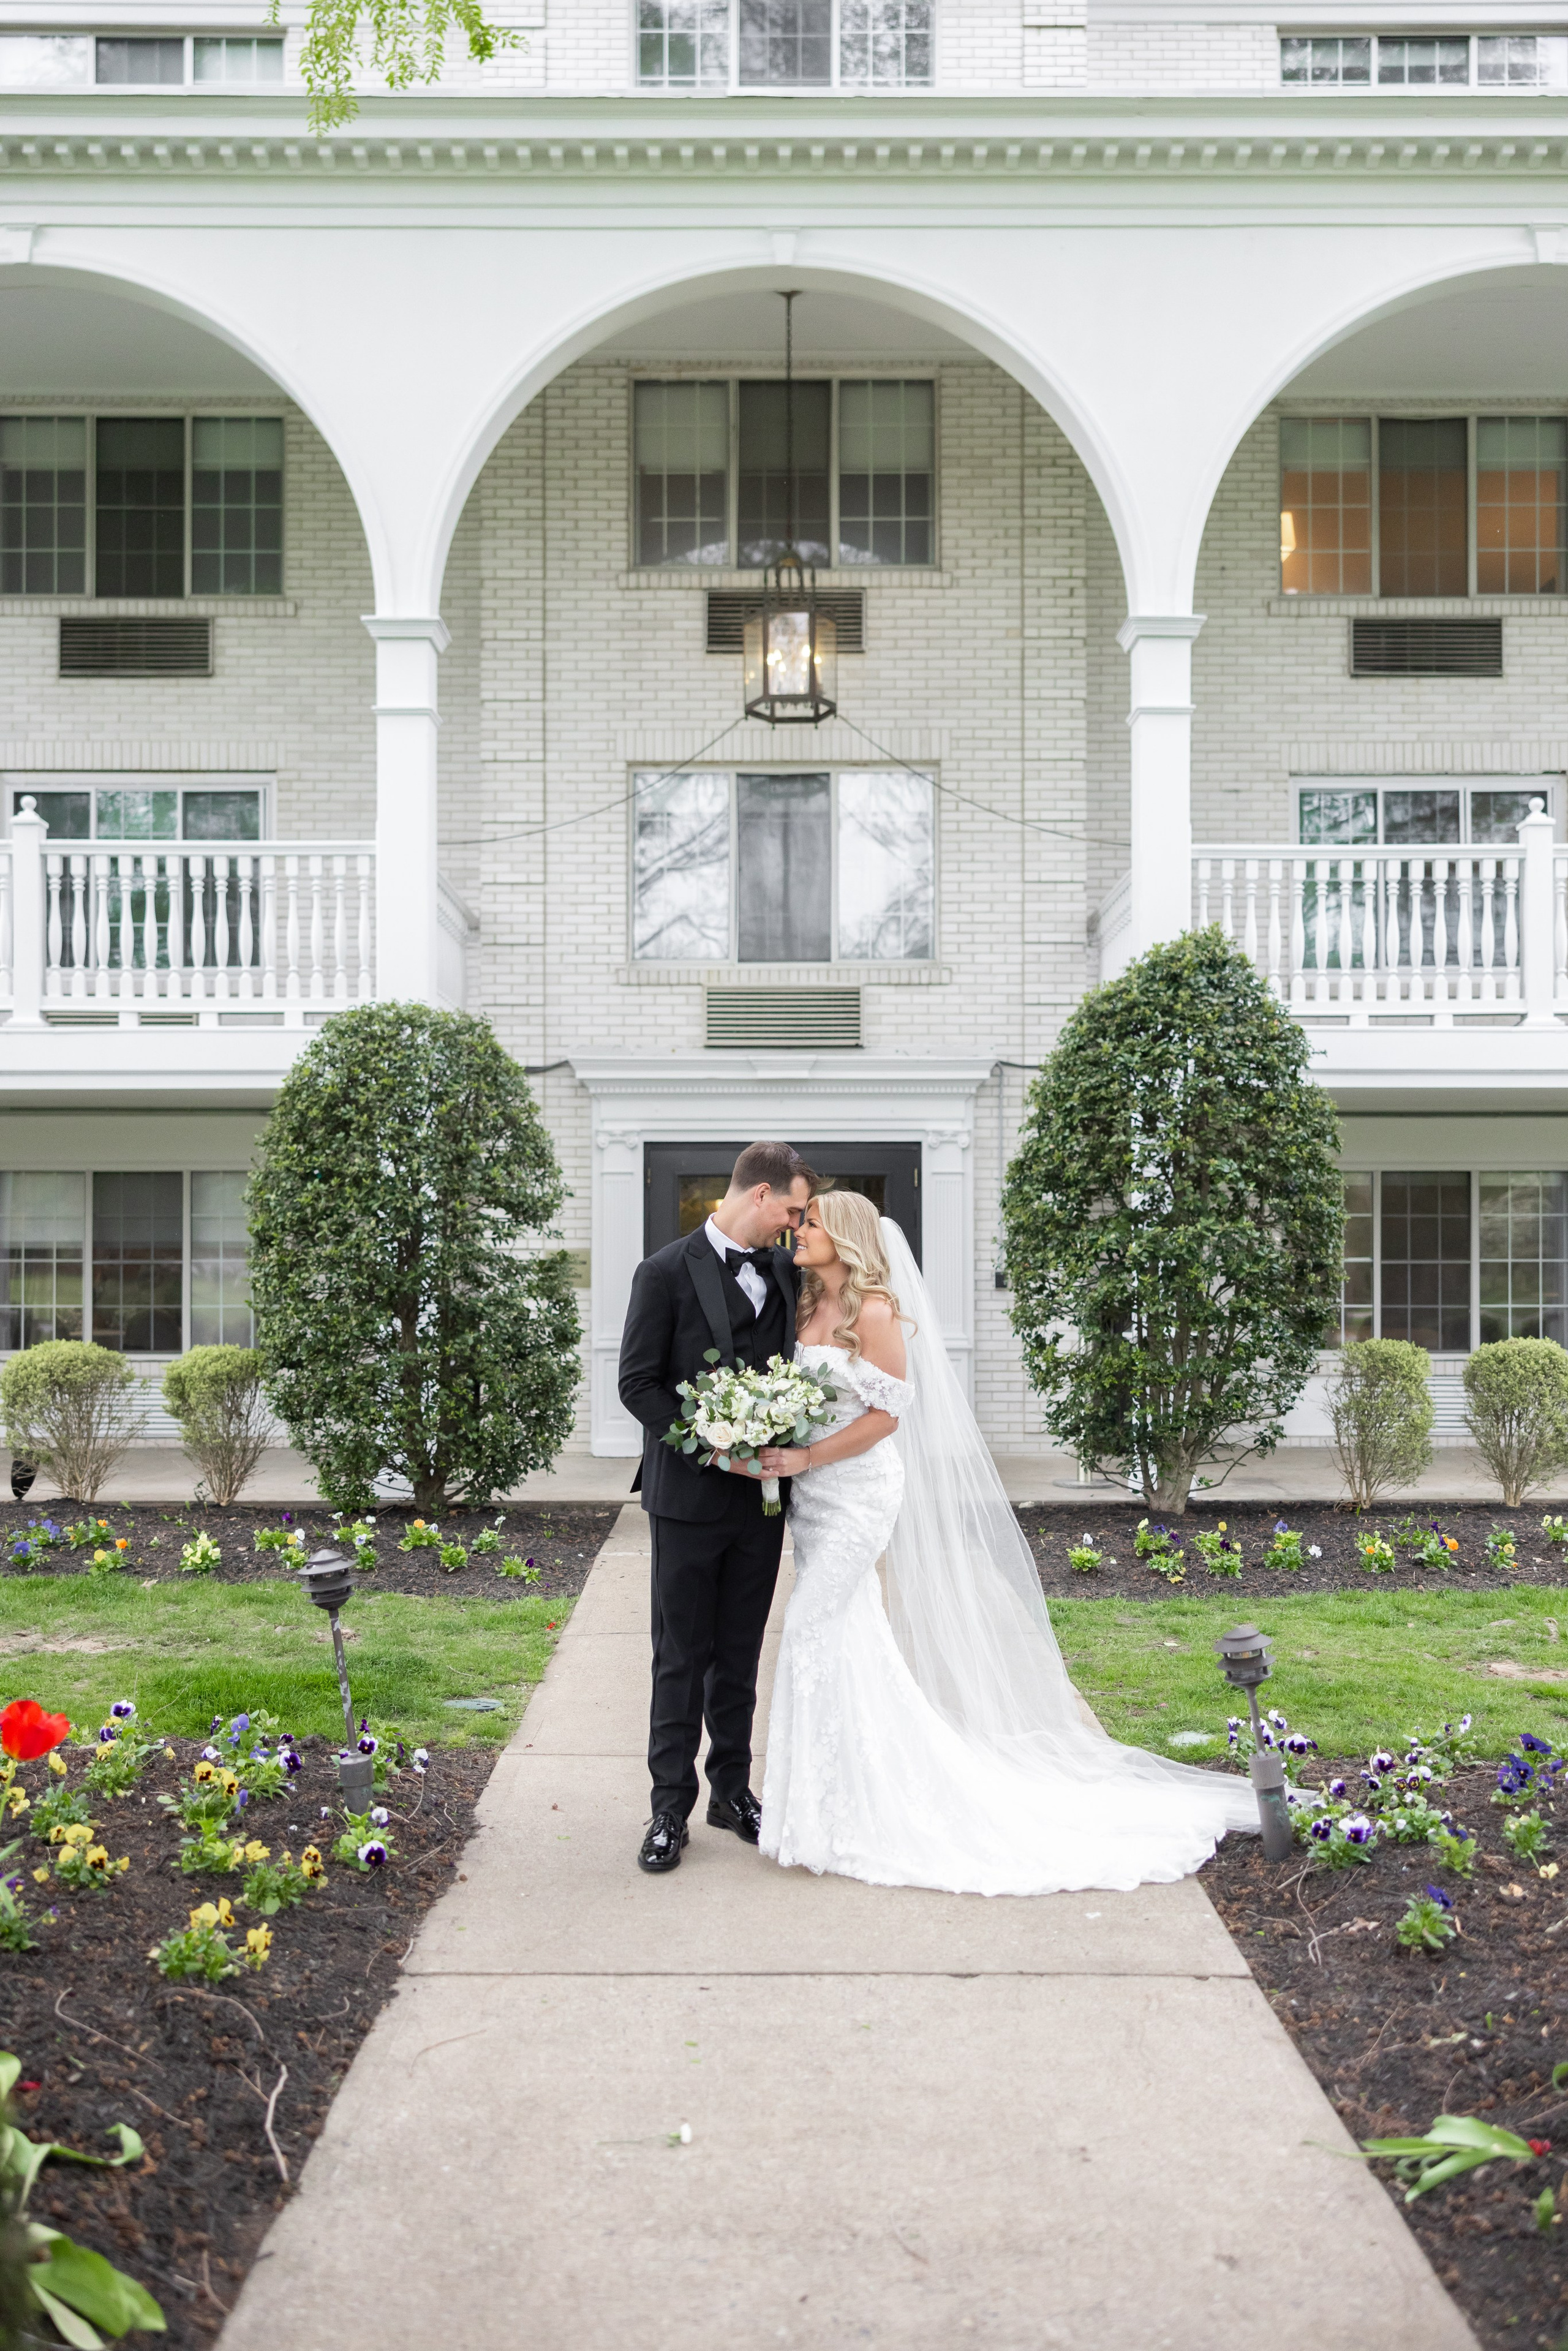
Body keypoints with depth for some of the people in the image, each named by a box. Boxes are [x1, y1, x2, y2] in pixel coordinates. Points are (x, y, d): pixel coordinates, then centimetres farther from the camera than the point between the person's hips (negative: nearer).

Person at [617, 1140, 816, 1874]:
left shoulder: (785, 1272, 6)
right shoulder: (666, 1272, -9)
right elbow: (638, 1384, -11)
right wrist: (712, 1448, -18)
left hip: (761, 1493, 5)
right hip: (689, 1495, -4)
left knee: (740, 1655, 14)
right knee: (681, 1660, 5)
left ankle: (732, 1789, 27)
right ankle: (671, 1807, 15)